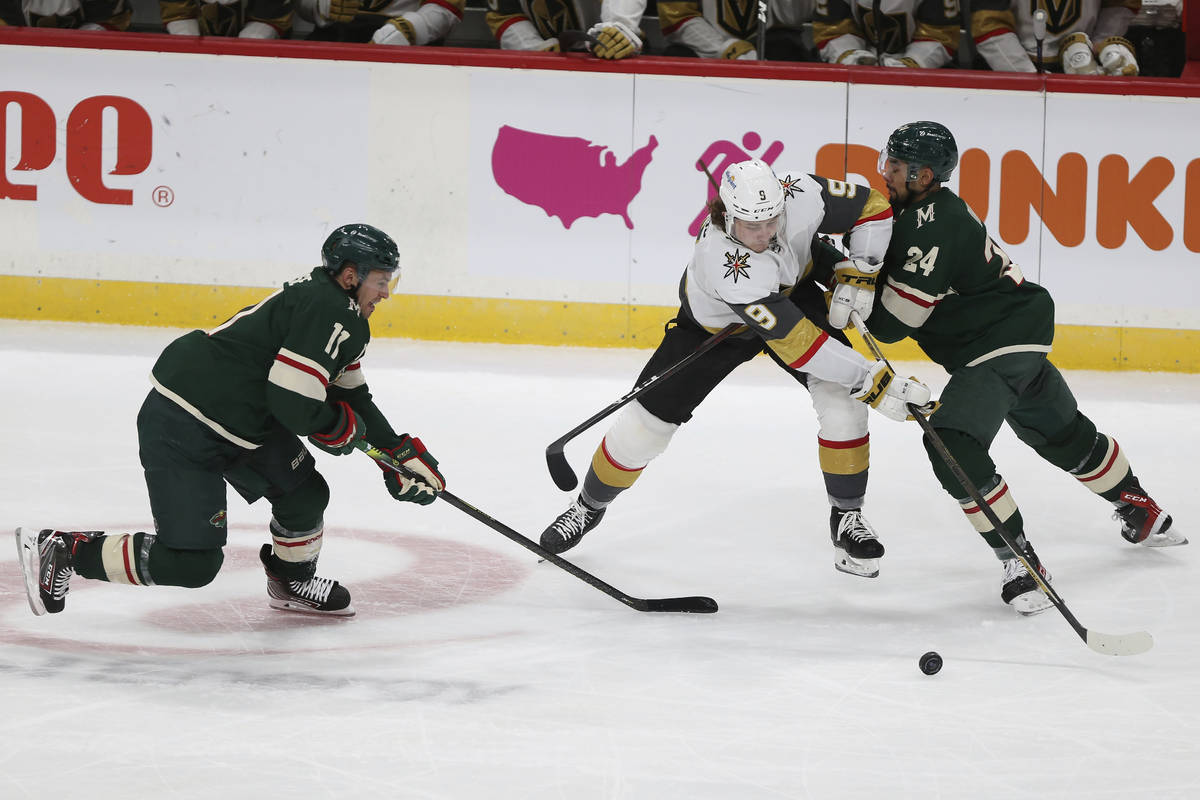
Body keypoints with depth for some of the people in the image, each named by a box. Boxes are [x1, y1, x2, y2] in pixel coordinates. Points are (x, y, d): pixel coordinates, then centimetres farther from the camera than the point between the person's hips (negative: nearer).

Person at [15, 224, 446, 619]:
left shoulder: (341, 317, 14)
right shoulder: (327, 312, -19)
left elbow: (353, 398, 26)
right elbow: (293, 402, -24)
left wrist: (402, 451, 21)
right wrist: (341, 429, -5)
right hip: (180, 427, -11)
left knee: (305, 494, 12)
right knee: (189, 564, -11)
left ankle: (292, 582, 39)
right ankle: (61, 550, 0)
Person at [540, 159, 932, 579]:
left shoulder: (801, 195, -34)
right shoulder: (724, 263, -44)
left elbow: (872, 207, -14)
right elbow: (798, 344, -45)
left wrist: (857, 275, -22)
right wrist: (875, 382, -45)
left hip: (796, 293, 3)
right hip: (714, 320, -3)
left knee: (843, 400, -17)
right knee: (648, 419, 1)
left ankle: (847, 517, 2)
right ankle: (589, 505, 28)